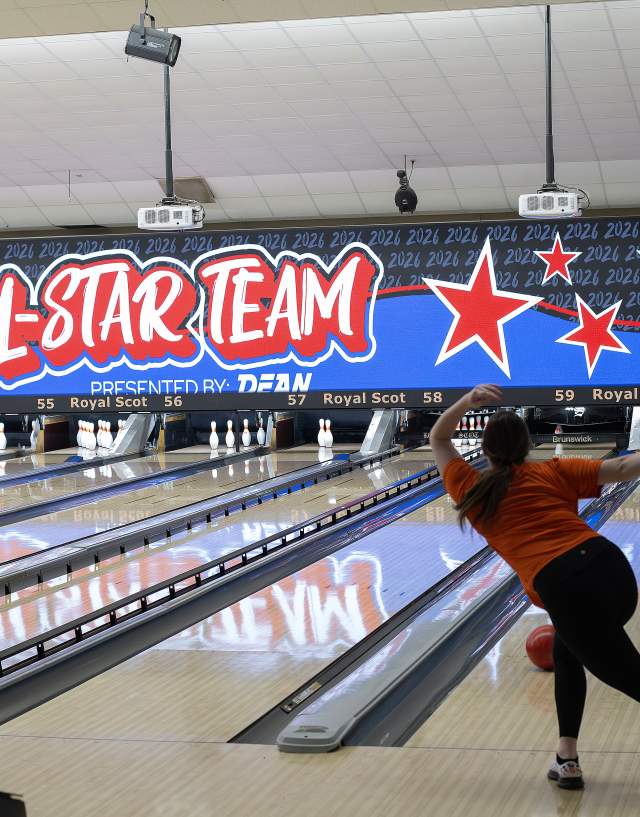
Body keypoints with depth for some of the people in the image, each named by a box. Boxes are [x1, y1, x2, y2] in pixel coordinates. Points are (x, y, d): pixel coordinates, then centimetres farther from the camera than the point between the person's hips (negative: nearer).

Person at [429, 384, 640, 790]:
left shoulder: (472, 492, 18)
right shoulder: (553, 472, 17)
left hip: (566, 591, -3)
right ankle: (567, 758, 21)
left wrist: (468, 401, 15)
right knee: (566, 652, 28)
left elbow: (438, 439, 31)